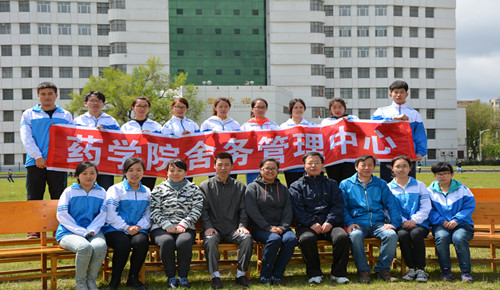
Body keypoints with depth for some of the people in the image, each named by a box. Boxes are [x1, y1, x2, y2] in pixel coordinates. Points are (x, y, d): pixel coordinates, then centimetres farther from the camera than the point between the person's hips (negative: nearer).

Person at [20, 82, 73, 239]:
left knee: (59, 198, 0)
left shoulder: (66, 115, 16)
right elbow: (26, 138, 1)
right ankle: (34, 230, 5)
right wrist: (37, 156, -11)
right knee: (34, 197, -1)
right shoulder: (29, 114, 11)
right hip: (35, 162, -1)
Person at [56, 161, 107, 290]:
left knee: (100, 246, -34)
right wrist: (81, 231, -11)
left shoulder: (101, 192, 16)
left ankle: (91, 280, -9)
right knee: (85, 247, -37)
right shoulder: (69, 191, 7)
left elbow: (102, 215, 8)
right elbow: (62, 215, -1)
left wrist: (91, 230, -12)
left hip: (93, 231, 2)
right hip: (69, 232, -2)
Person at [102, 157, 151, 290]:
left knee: (142, 241, -32)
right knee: (123, 243, -36)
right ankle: (115, 279, -13)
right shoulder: (115, 189, 2)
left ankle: (133, 278, -12)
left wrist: (139, 226, -7)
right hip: (115, 229, -3)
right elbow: (110, 214, -7)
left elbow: (148, 214, 13)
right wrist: (126, 228, -14)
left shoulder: (147, 192, 17)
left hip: (137, 229, 3)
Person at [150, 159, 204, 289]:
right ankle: (171, 278, -21)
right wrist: (167, 225, -10)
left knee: (184, 242, -35)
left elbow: (196, 210, 4)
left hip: (185, 228, 0)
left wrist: (183, 225, -10)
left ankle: (183, 277, -20)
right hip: (161, 228, 0)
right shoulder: (159, 189, 14)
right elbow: (154, 211, 5)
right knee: (167, 242, -35)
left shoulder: (194, 189, 15)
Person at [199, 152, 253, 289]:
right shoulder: (205, 186, 11)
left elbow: (243, 210, 12)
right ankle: (215, 276, -26)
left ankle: (241, 274, -18)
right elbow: (203, 210, 4)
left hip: (233, 229, 1)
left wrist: (242, 226, -6)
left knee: (247, 238, -29)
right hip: (214, 228, -1)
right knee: (210, 240, -35)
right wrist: (208, 227, -11)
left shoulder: (240, 187, 15)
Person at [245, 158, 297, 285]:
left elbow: (288, 211, 10)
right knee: (275, 239, -34)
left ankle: (276, 275, -19)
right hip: (260, 228, -3)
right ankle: (265, 275, -19)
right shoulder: (253, 187, 7)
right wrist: (268, 227, -15)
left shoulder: (283, 189, 20)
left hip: (281, 227, 3)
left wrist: (282, 227, -9)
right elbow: (252, 211, -5)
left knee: (291, 239, -29)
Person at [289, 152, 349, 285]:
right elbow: (298, 209, 2)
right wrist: (312, 224, -13)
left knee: (342, 236, -30)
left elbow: (338, 205, 10)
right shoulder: (297, 186, 17)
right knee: (307, 239, -36)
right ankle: (314, 274, -17)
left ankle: (338, 273, -15)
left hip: (330, 224, 2)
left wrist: (330, 222, -9)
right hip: (307, 224, -1)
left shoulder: (331, 184, 23)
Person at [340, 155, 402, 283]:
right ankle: (363, 271, -27)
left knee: (392, 235, -31)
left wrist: (394, 223, -7)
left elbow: (392, 204, 11)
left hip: (378, 222, 2)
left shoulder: (381, 184, 20)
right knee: (355, 235, -37)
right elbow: (343, 207, 7)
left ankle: (382, 269, -17)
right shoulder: (346, 184, 16)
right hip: (358, 223, -2)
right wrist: (349, 223, -11)